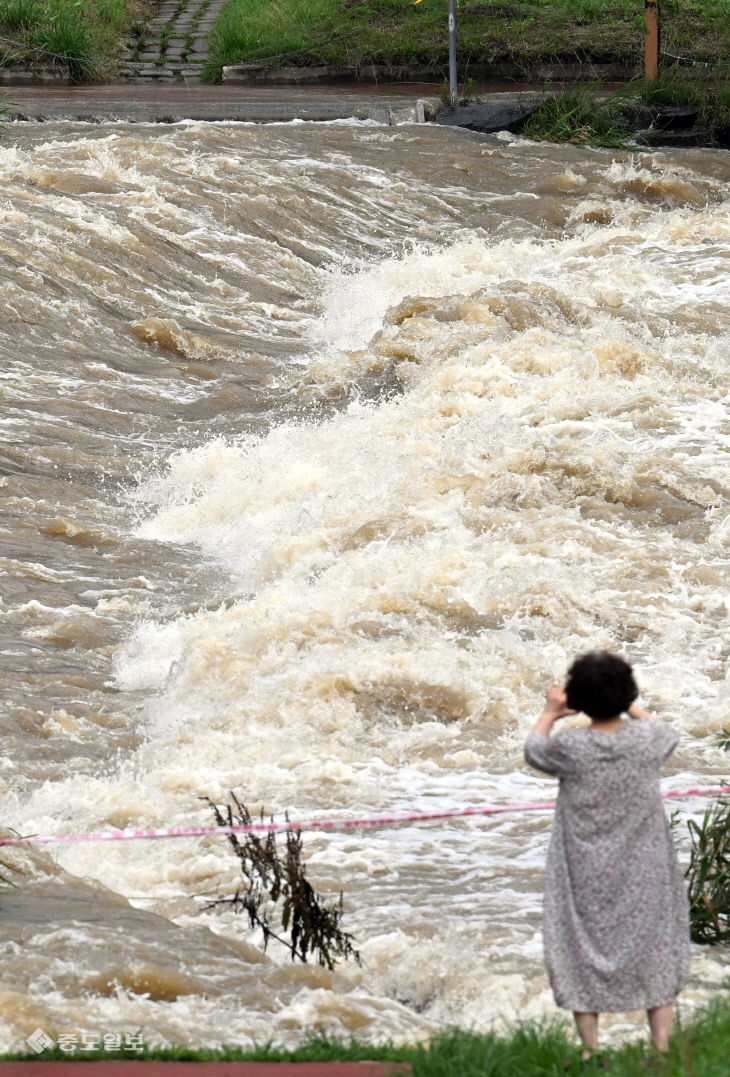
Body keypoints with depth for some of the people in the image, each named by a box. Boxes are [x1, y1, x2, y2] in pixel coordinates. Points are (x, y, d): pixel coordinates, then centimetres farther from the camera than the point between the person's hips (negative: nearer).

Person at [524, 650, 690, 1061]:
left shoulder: (570, 747, -17)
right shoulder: (646, 739, -13)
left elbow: (534, 751, 6)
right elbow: (669, 736, 14)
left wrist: (551, 713, 21)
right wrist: (631, 707, 25)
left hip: (587, 874, -2)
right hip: (643, 872, 2)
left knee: (583, 954, 9)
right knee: (653, 949, 12)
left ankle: (590, 1047, 9)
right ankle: (662, 1044, 12)